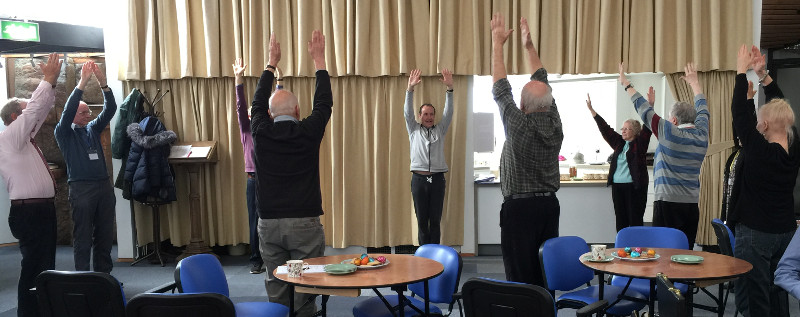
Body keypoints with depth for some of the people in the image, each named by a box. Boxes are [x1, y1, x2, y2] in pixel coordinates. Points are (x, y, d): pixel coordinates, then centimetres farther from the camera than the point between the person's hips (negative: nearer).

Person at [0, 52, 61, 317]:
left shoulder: (25, 138, 16)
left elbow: (42, 108, 19)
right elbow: (34, 107, -15)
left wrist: (51, 82, 9)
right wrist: (48, 78, -10)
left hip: (43, 208, 9)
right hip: (29, 211, -9)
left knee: (46, 265, 12)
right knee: (34, 268, -5)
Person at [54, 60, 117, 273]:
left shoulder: (93, 128, 15)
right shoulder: (64, 133, 3)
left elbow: (110, 109, 4)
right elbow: (68, 111, -14)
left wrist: (102, 82, -10)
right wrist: (83, 82, -20)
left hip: (104, 185, 5)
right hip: (81, 188, -5)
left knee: (105, 235, 8)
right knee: (83, 237, -1)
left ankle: (103, 275, 18)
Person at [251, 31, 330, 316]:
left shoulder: (261, 132, -1)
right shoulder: (308, 132, -6)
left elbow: (257, 103, 17)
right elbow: (324, 102, 8)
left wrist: (271, 63, 27)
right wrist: (319, 60, 16)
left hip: (269, 223, 3)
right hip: (304, 222, -2)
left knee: (276, 283, 9)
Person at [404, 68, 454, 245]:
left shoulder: (440, 130, 13)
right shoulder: (414, 130, 12)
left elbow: (448, 112, 1)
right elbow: (408, 112, -1)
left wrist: (449, 88, -13)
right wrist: (410, 89, -16)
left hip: (437, 179, 1)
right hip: (419, 179, -1)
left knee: (435, 220, 1)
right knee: (422, 220, 1)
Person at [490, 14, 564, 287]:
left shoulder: (519, 126, -15)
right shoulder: (554, 123, 0)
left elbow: (500, 89, -7)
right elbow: (542, 83, 11)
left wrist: (497, 44, 2)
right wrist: (529, 46, 18)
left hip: (519, 207, -6)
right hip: (549, 204, 6)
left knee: (520, 273, -3)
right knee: (546, 269, 12)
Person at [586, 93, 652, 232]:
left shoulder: (639, 143, 1)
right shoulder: (619, 143, 14)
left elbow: (647, 128, -11)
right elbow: (605, 129, 14)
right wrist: (591, 109, 12)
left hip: (635, 187, -5)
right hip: (617, 186, 5)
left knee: (635, 220, -4)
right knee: (621, 221, 7)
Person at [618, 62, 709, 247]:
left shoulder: (668, 133, -7)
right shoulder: (702, 134, 7)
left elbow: (643, 109, 1)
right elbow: (702, 109, 25)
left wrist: (626, 84, 12)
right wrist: (695, 83, 40)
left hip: (667, 202, -5)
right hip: (692, 204, 5)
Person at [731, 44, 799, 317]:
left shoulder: (759, 150, -19)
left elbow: (740, 112, -13)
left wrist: (742, 71, -3)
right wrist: (763, 74, 10)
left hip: (754, 233, -7)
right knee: (777, 293, 15)